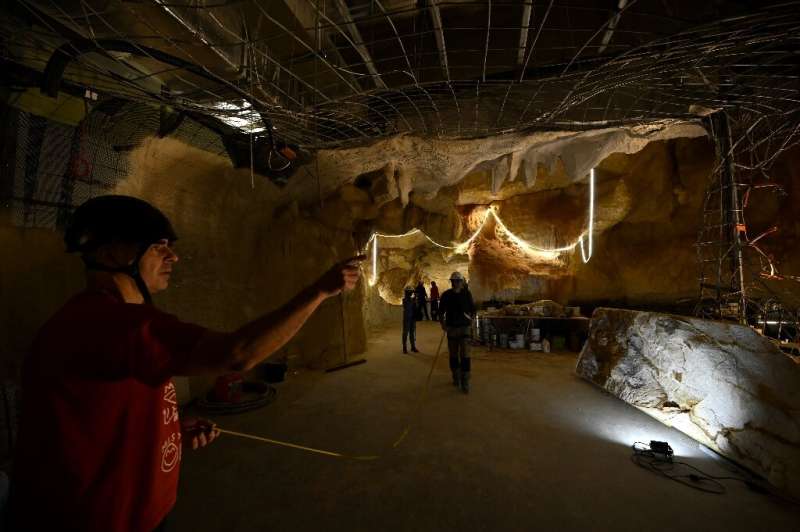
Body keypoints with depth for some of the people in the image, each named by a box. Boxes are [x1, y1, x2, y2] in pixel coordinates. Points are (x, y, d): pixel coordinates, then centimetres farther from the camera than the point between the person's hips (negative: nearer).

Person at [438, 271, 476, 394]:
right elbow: (441, 311, 5)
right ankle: (456, 378, 29)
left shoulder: (467, 294, -1)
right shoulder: (446, 295, -1)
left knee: (465, 355, -8)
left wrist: (470, 319, -1)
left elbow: (472, 309, 11)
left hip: (464, 327, -1)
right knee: (453, 354, 12)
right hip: (451, 328, 1)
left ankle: (465, 382, -2)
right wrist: (443, 324, -6)